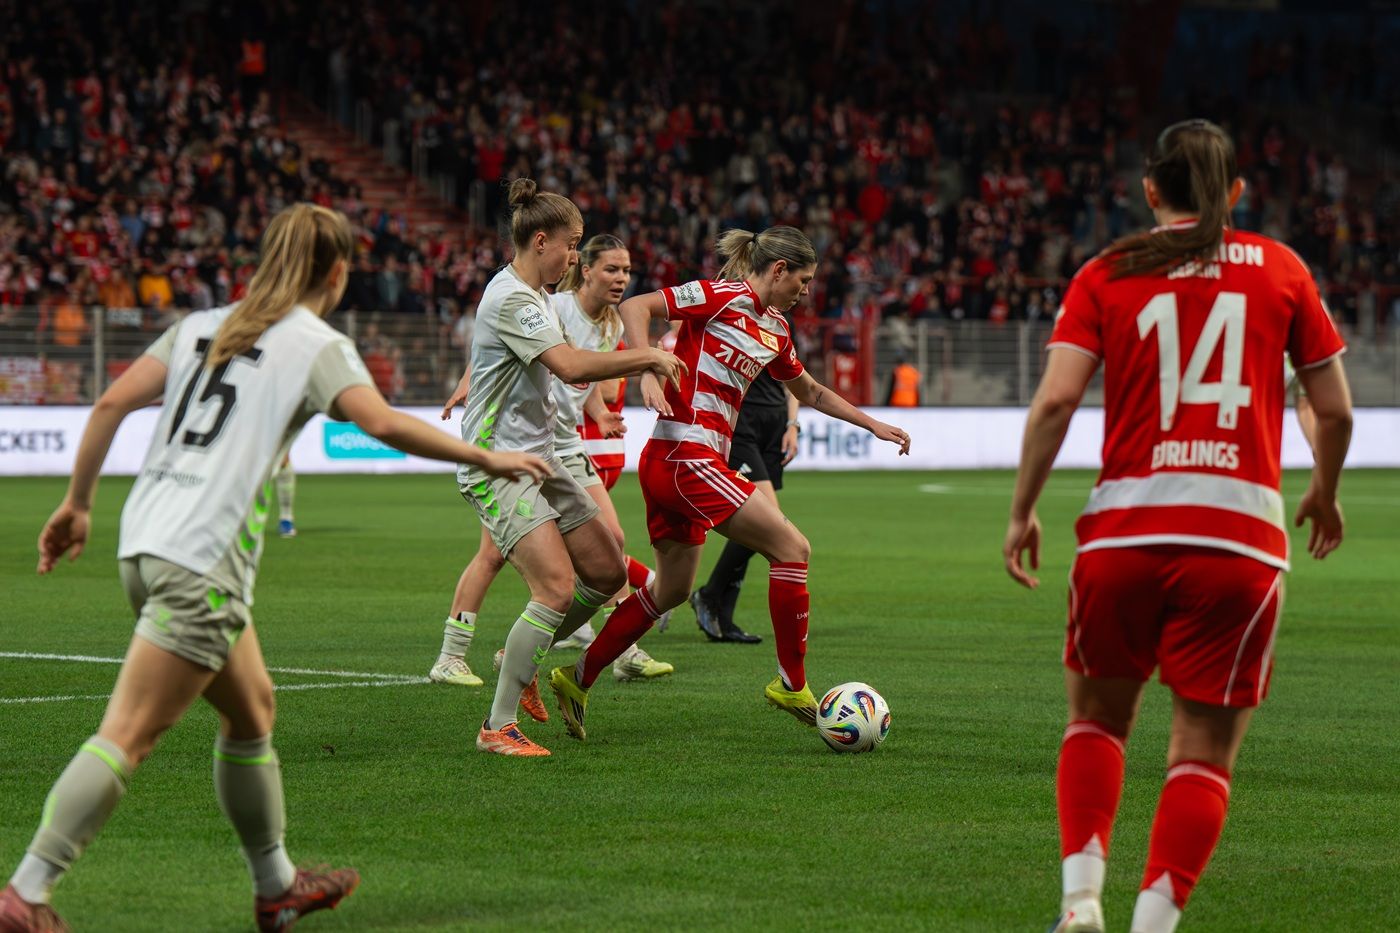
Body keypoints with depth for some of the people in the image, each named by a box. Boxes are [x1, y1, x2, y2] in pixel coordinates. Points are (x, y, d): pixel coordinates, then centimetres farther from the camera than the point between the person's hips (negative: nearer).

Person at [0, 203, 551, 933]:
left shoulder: (203, 326, 17)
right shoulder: (318, 345, 0)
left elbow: (113, 403, 10)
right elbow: (382, 423, -16)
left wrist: (78, 503, 15)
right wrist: (486, 459, -7)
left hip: (144, 540, 8)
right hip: (201, 558, -8)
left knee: (250, 705, 21)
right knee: (129, 735, -10)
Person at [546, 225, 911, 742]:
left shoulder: (774, 329, 17)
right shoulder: (726, 296, -9)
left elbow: (810, 391, 33)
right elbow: (635, 307, -14)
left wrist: (873, 424, 30)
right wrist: (648, 372, -26)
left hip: (673, 467, 10)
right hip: (685, 455, -10)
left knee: (671, 590, 17)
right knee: (792, 548, -8)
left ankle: (577, 679, 24)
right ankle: (791, 684, -2)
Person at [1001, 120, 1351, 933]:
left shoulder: (1107, 275, 7)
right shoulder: (1281, 270, 8)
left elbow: (1056, 397, -5)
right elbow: (1336, 409, 11)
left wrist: (1024, 511, 4)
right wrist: (1325, 492, 29)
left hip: (1126, 530, 1)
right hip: (1243, 536, -1)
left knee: (1098, 717, 20)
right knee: (1204, 756, 5)